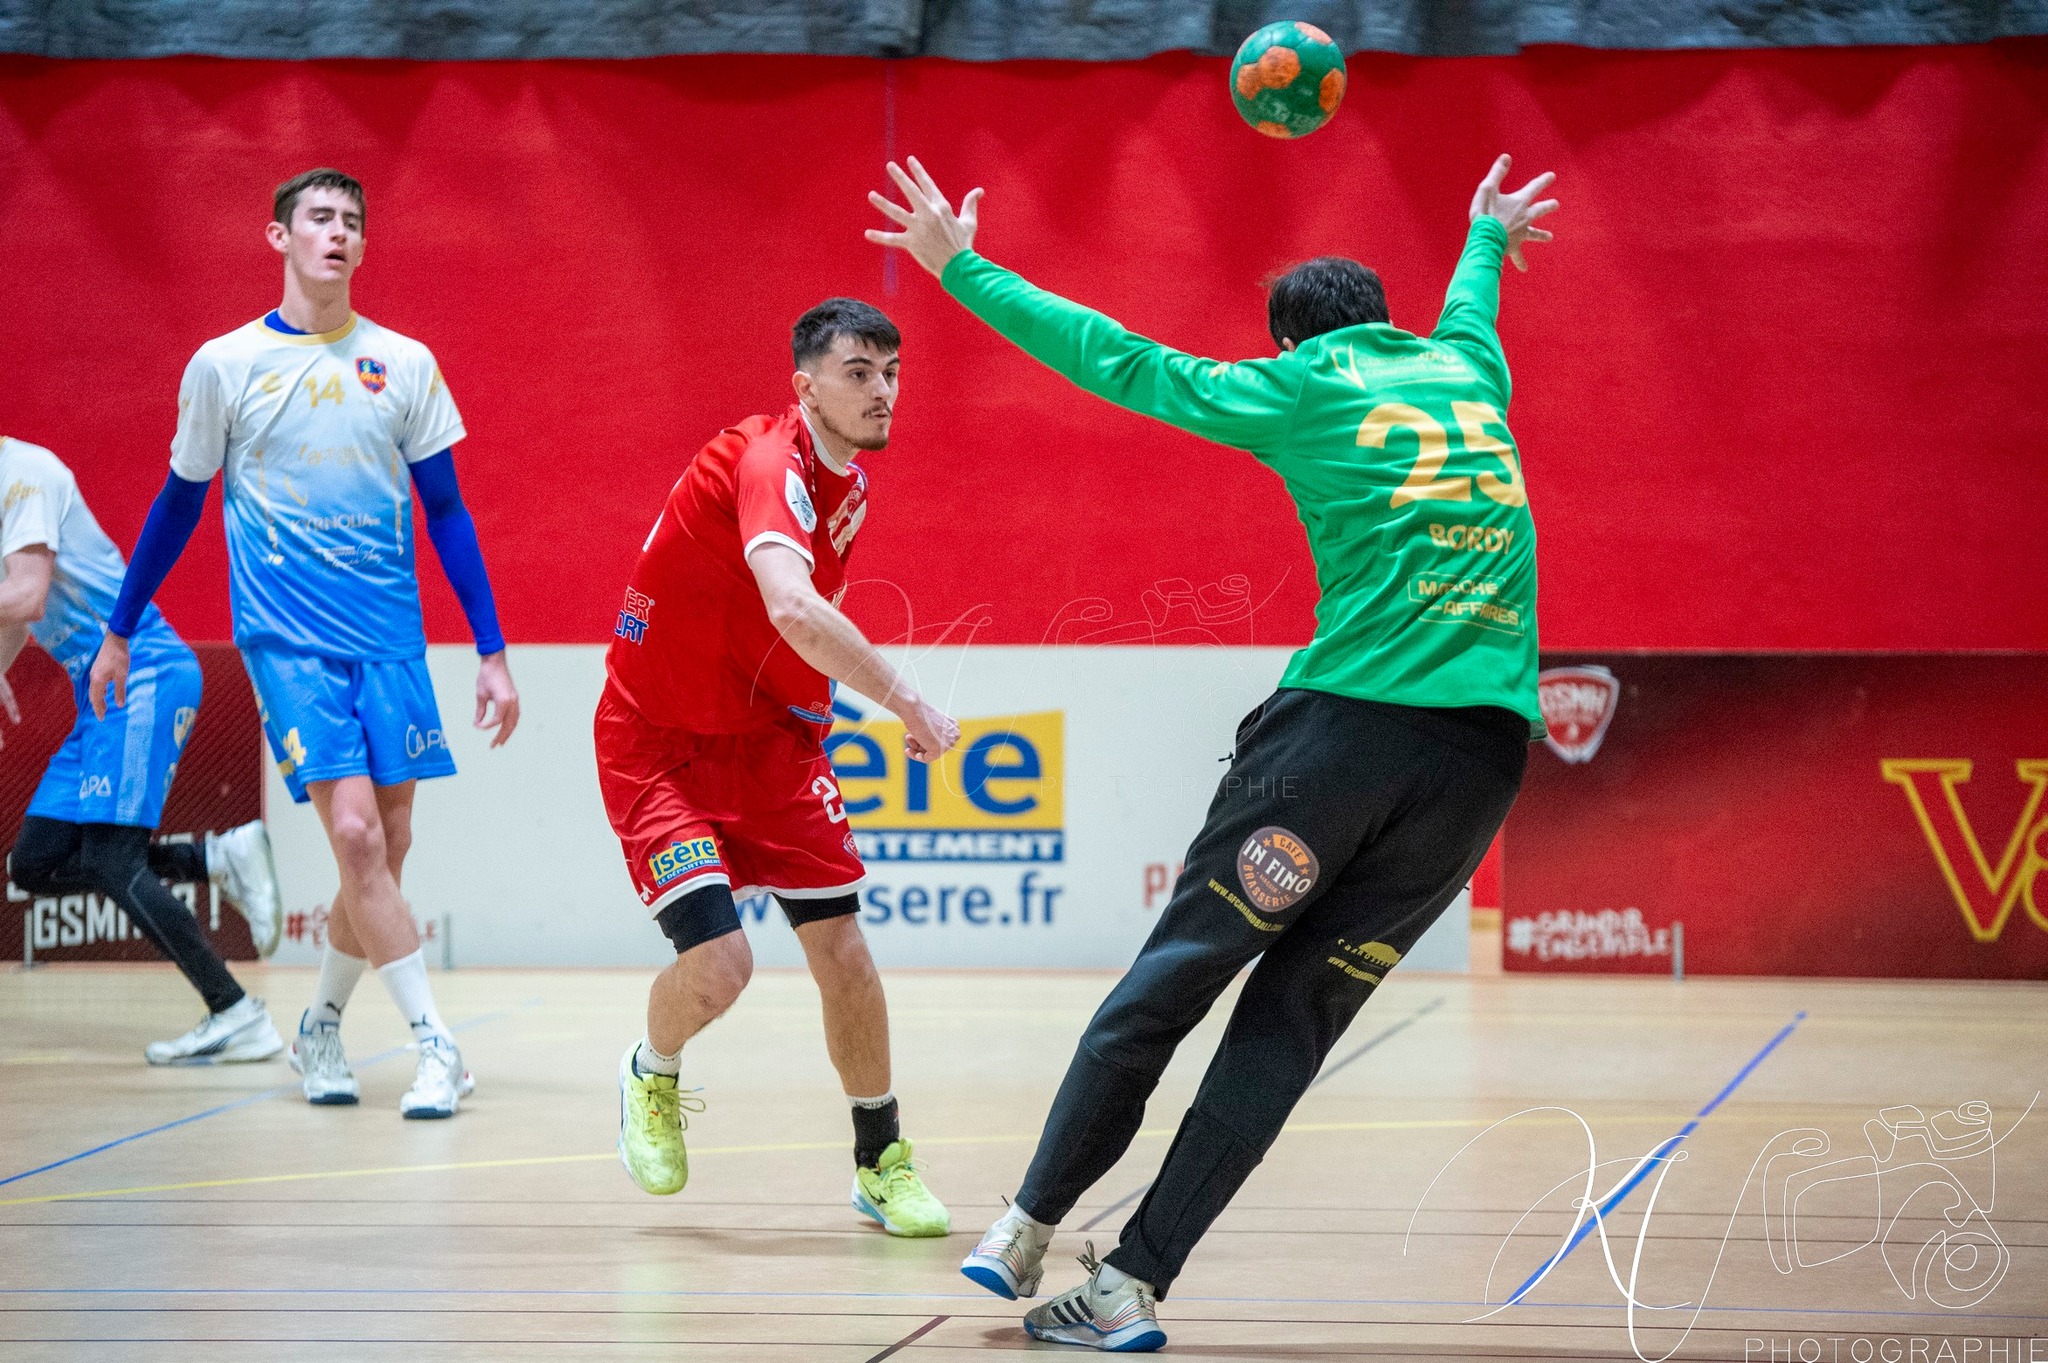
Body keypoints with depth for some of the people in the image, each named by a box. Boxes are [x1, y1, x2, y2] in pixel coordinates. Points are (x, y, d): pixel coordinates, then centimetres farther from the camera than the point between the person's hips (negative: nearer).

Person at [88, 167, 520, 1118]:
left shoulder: (404, 363, 6)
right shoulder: (224, 365, 1)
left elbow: (445, 512, 9)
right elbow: (180, 505, 12)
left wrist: (491, 653, 5)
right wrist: (119, 631, 16)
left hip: (391, 637, 3)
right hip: (286, 637, -3)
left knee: (385, 845, 3)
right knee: (356, 833, -17)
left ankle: (320, 1028, 26)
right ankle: (434, 1046, -13)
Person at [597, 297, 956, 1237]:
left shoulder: (849, 485, 3)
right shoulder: (771, 463, -26)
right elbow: (792, 609, -44)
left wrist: (814, 708, 11)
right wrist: (905, 701, -40)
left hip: (768, 737, 7)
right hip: (658, 744, -7)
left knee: (843, 954, -2)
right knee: (717, 965, -18)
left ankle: (881, 1164, 15)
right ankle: (652, 1075, 16)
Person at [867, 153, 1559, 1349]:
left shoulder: (1302, 388, 8)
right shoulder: (1467, 372, 22)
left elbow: (1122, 363, 10)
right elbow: (1470, 306, 46)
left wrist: (962, 269, 18)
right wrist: (1489, 237, 69)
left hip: (1354, 719, -4)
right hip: (1488, 753, 4)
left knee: (1173, 977, 6)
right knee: (1294, 1015, 5)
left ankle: (1030, 1227, 12)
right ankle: (1136, 1283, 3)